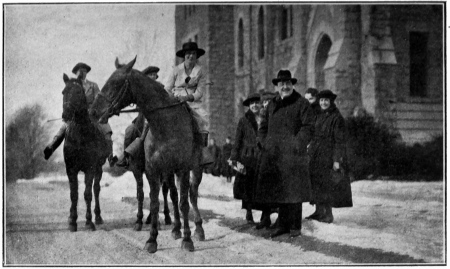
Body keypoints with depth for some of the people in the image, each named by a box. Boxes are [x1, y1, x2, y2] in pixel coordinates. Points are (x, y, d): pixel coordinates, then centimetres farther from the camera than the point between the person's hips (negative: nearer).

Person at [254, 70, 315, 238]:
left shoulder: (301, 103, 1)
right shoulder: (272, 105, 19)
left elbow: (308, 126, -6)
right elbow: (264, 126, 23)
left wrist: (298, 144, -16)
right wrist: (263, 142, 7)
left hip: (292, 154, -6)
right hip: (273, 154, 6)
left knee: (293, 191, -4)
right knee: (278, 190, 9)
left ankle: (295, 227, 4)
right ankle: (283, 225, 18)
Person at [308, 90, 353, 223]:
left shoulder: (337, 118, -10)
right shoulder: (318, 116, 12)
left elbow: (340, 140, -13)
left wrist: (337, 160, -17)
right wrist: (311, 153, 14)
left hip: (328, 156, -7)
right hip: (316, 156, 7)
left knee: (328, 185, -3)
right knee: (317, 184, 9)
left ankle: (328, 214, 3)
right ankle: (319, 211, 17)